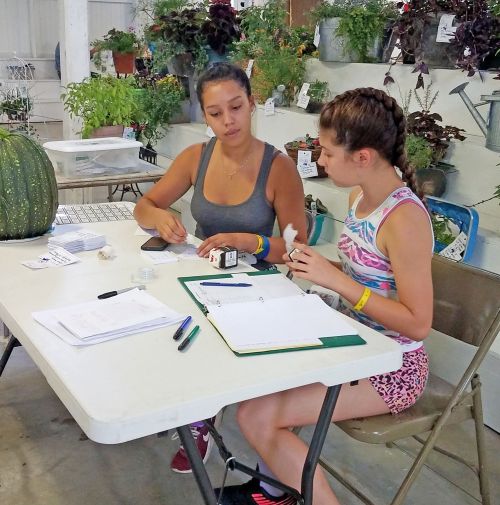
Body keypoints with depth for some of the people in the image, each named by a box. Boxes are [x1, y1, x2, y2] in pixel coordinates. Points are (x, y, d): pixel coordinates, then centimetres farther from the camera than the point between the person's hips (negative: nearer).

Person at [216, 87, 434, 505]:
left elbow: (418, 324, -25)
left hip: (392, 369, -9)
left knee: (256, 415, -13)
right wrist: (316, 266, -4)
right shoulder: (360, 196, 1)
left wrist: (336, 280, -27)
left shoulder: (404, 219, -25)